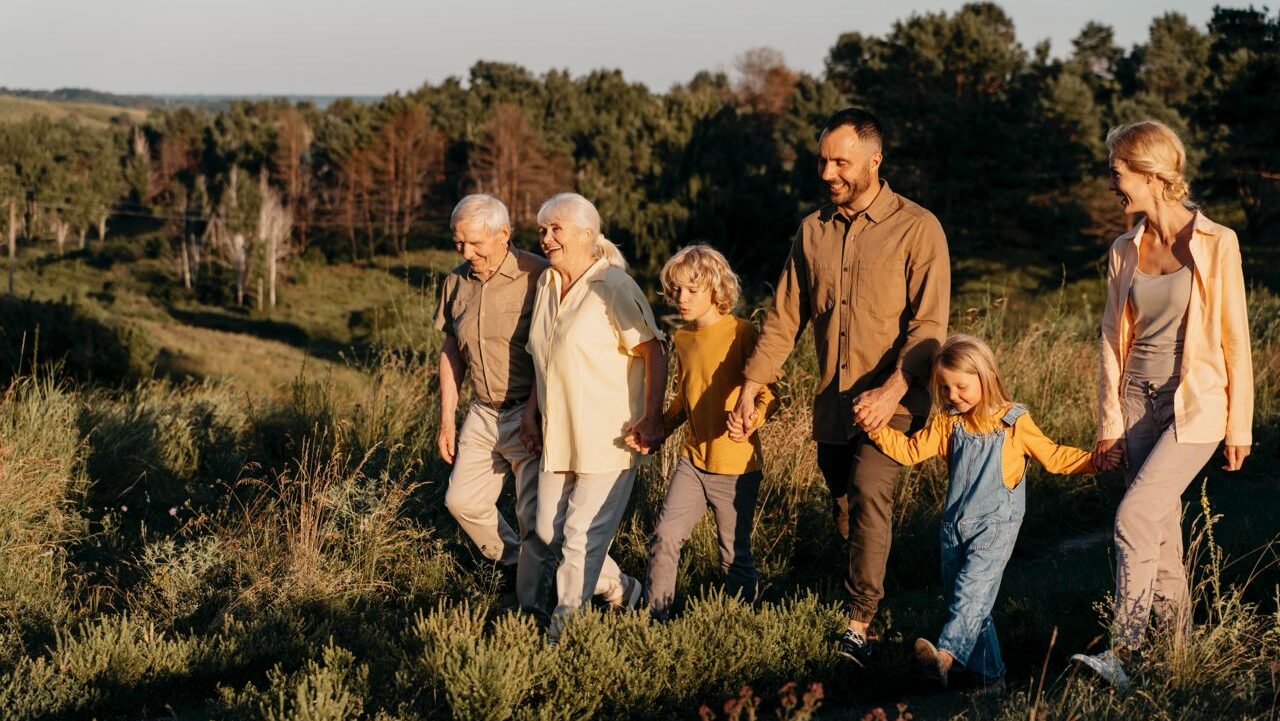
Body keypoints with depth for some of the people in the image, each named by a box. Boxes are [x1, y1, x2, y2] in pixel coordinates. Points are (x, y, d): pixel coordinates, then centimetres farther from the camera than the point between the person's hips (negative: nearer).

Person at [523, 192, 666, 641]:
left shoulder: (614, 287, -14)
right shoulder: (546, 284, 10)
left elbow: (654, 352, -16)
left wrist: (652, 418, -21)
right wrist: (533, 409, 19)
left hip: (607, 437, -8)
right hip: (557, 435, 8)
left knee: (581, 538, -4)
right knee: (549, 532, 12)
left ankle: (563, 633, 8)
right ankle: (623, 590, 32)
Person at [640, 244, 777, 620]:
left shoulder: (742, 333, -12)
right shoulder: (682, 337, 8)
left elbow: (769, 393, -14)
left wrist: (750, 419, -33)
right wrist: (657, 430, 9)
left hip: (736, 465, -5)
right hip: (692, 459, 5)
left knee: (735, 555, 5)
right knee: (664, 537, -7)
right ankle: (656, 618, 4)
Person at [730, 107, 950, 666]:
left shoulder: (916, 228, -6)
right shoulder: (813, 231, 10)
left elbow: (929, 323, -12)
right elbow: (784, 316, 11)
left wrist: (892, 391, -25)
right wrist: (751, 386, 1)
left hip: (891, 403, -6)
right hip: (832, 405, 6)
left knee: (869, 492, -24)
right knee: (845, 512, 10)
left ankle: (859, 624, -22)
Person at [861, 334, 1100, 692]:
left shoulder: (1014, 423, -3)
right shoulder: (948, 423, 10)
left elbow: (1054, 457, 2)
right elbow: (910, 450, 7)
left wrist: (1097, 460, -11)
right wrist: (876, 427, -6)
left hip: (994, 526, -6)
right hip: (955, 526, 6)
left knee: (972, 589, -24)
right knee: (965, 601, 6)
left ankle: (946, 655, -41)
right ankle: (990, 675, 13)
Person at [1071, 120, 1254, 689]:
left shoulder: (1215, 245, -8)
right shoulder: (1124, 252, 6)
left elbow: (1235, 338, -6)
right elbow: (1114, 339, 10)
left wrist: (1240, 425, -5)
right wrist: (1109, 421, 9)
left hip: (1195, 406, -5)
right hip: (1139, 403, 5)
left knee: (1134, 519, -19)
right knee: (1161, 532, 9)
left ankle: (1121, 653, -17)